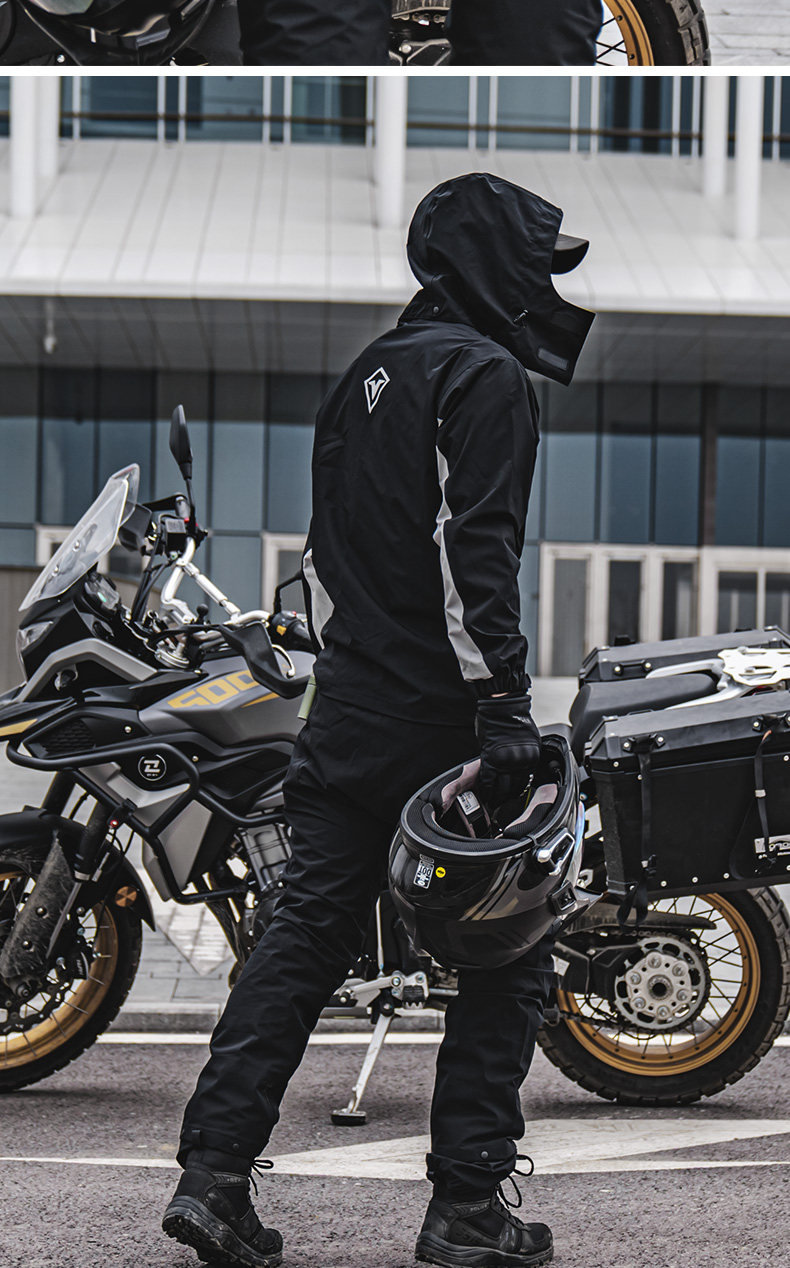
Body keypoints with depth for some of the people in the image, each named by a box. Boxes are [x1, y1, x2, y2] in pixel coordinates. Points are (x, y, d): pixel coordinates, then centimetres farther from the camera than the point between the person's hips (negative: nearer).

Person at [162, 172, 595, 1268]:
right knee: (508, 951, 2)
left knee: (304, 938, 9)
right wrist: (502, 704, -22)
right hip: (438, 717, -8)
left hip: (348, 712, 8)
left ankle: (211, 1172, 6)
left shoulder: (367, 376, 19)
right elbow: (474, 550, -20)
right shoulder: (484, 375, -9)